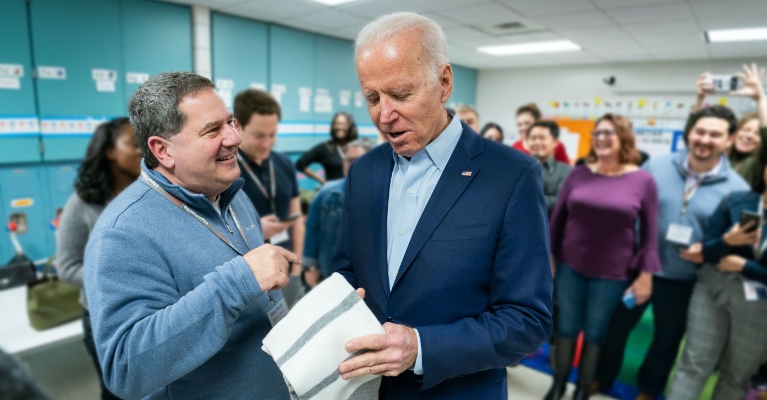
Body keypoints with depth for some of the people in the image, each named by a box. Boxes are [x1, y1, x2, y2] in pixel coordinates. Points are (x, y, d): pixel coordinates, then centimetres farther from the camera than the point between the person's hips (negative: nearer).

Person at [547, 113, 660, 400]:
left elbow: (649, 232, -3)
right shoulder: (579, 174, -1)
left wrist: (645, 274, -4)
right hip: (570, 265, 2)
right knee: (567, 326, 12)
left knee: (595, 331, 13)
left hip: (612, 272, -1)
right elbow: (557, 218, 3)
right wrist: (547, 256, 3)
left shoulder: (642, 180, -6)